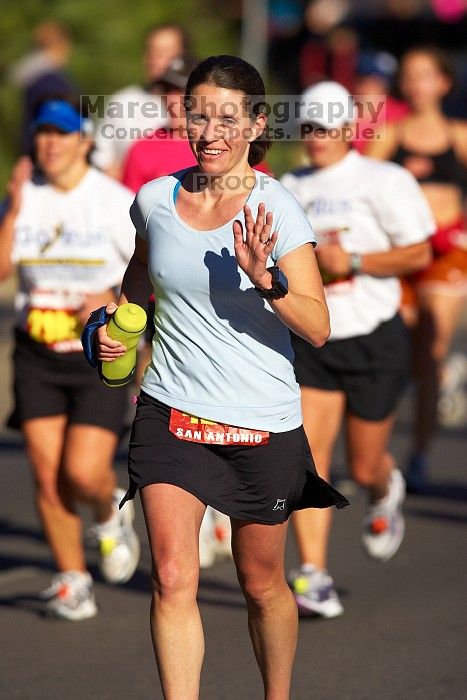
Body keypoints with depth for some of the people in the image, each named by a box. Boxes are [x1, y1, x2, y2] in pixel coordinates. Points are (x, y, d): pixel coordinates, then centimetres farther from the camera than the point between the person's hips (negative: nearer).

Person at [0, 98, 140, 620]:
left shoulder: (115, 202, -8)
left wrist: (114, 300, -16)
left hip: (101, 356, -3)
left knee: (83, 473, -12)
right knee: (46, 476, -2)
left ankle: (111, 514, 24)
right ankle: (72, 580, 15)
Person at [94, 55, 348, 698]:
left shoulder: (275, 209, -10)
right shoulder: (154, 200, 1)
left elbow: (319, 328, -15)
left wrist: (264, 276, -29)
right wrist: (119, 321, 8)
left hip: (261, 423, -2)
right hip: (170, 411, 2)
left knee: (262, 584, 11)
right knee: (172, 580, -12)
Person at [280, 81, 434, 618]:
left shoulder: (384, 182, -6)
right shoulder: (290, 189, 9)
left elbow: (418, 253, -9)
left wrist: (353, 261, -19)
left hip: (374, 339, -3)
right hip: (310, 340, 3)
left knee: (363, 466, 6)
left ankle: (385, 494, 45)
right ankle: (313, 578, -11)